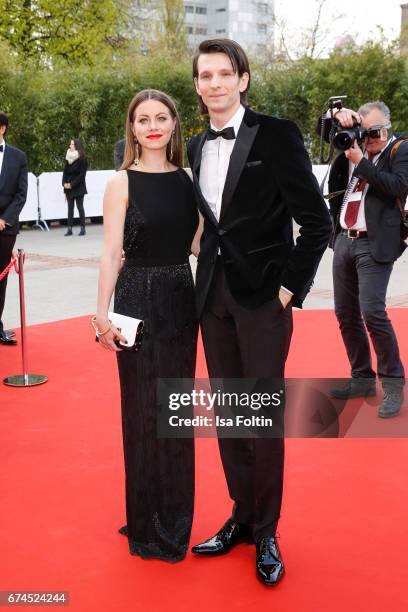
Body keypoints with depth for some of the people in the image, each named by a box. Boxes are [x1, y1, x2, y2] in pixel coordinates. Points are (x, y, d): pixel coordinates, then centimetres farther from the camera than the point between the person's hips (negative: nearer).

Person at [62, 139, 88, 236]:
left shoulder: (82, 160, -7)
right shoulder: (68, 158, 10)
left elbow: (82, 174, -11)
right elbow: (65, 172, 10)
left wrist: (72, 184, -16)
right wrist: (64, 183, -5)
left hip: (78, 187, -5)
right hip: (68, 187, 5)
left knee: (80, 207, -1)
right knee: (70, 207, 4)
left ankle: (83, 228, 3)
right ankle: (69, 229, 3)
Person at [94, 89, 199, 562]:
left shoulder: (186, 179, 7)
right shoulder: (122, 182, -5)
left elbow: (198, 240, 11)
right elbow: (111, 252, -10)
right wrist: (102, 313, -18)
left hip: (181, 299, 4)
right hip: (138, 299, -4)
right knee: (144, 410, 4)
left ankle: (175, 518, 31)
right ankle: (146, 523, 22)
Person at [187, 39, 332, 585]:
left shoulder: (277, 135, -8)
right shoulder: (197, 146, 11)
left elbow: (316, 220, -9)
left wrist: (292, 287, -11)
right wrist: (210, 270, 8)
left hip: (262, 295, -6)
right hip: (213, 293, 6)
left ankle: (266, 533, 17)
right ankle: (241, 516, 27)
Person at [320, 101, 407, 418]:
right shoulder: (354, 142, 12)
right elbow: (325, 130, 20)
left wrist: (361, 162, -16)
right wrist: (340, 116, -1)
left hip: (375, 243, -6)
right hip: (344, 239, 7)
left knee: (372, 312, -16)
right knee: (346, 314, 9)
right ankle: (362, 379, 23)